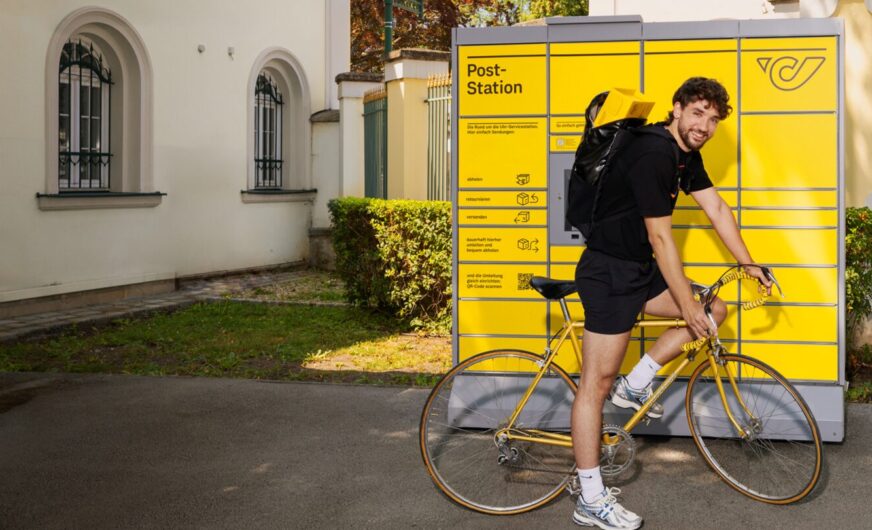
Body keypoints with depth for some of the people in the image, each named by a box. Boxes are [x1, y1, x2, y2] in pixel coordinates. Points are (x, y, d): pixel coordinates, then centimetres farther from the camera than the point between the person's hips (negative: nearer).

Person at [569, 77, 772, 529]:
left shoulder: (687, 155, 7)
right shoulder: (652, 156, -23)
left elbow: (717, 209, 14)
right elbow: (660, 238, -22)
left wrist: (748, 265, 12)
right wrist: (686, 305, -17)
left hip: (640, 270, 10)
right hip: (609, 272, -10)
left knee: (714, 311, 9)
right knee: (596, 382, -7)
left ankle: (634, 386, 12)